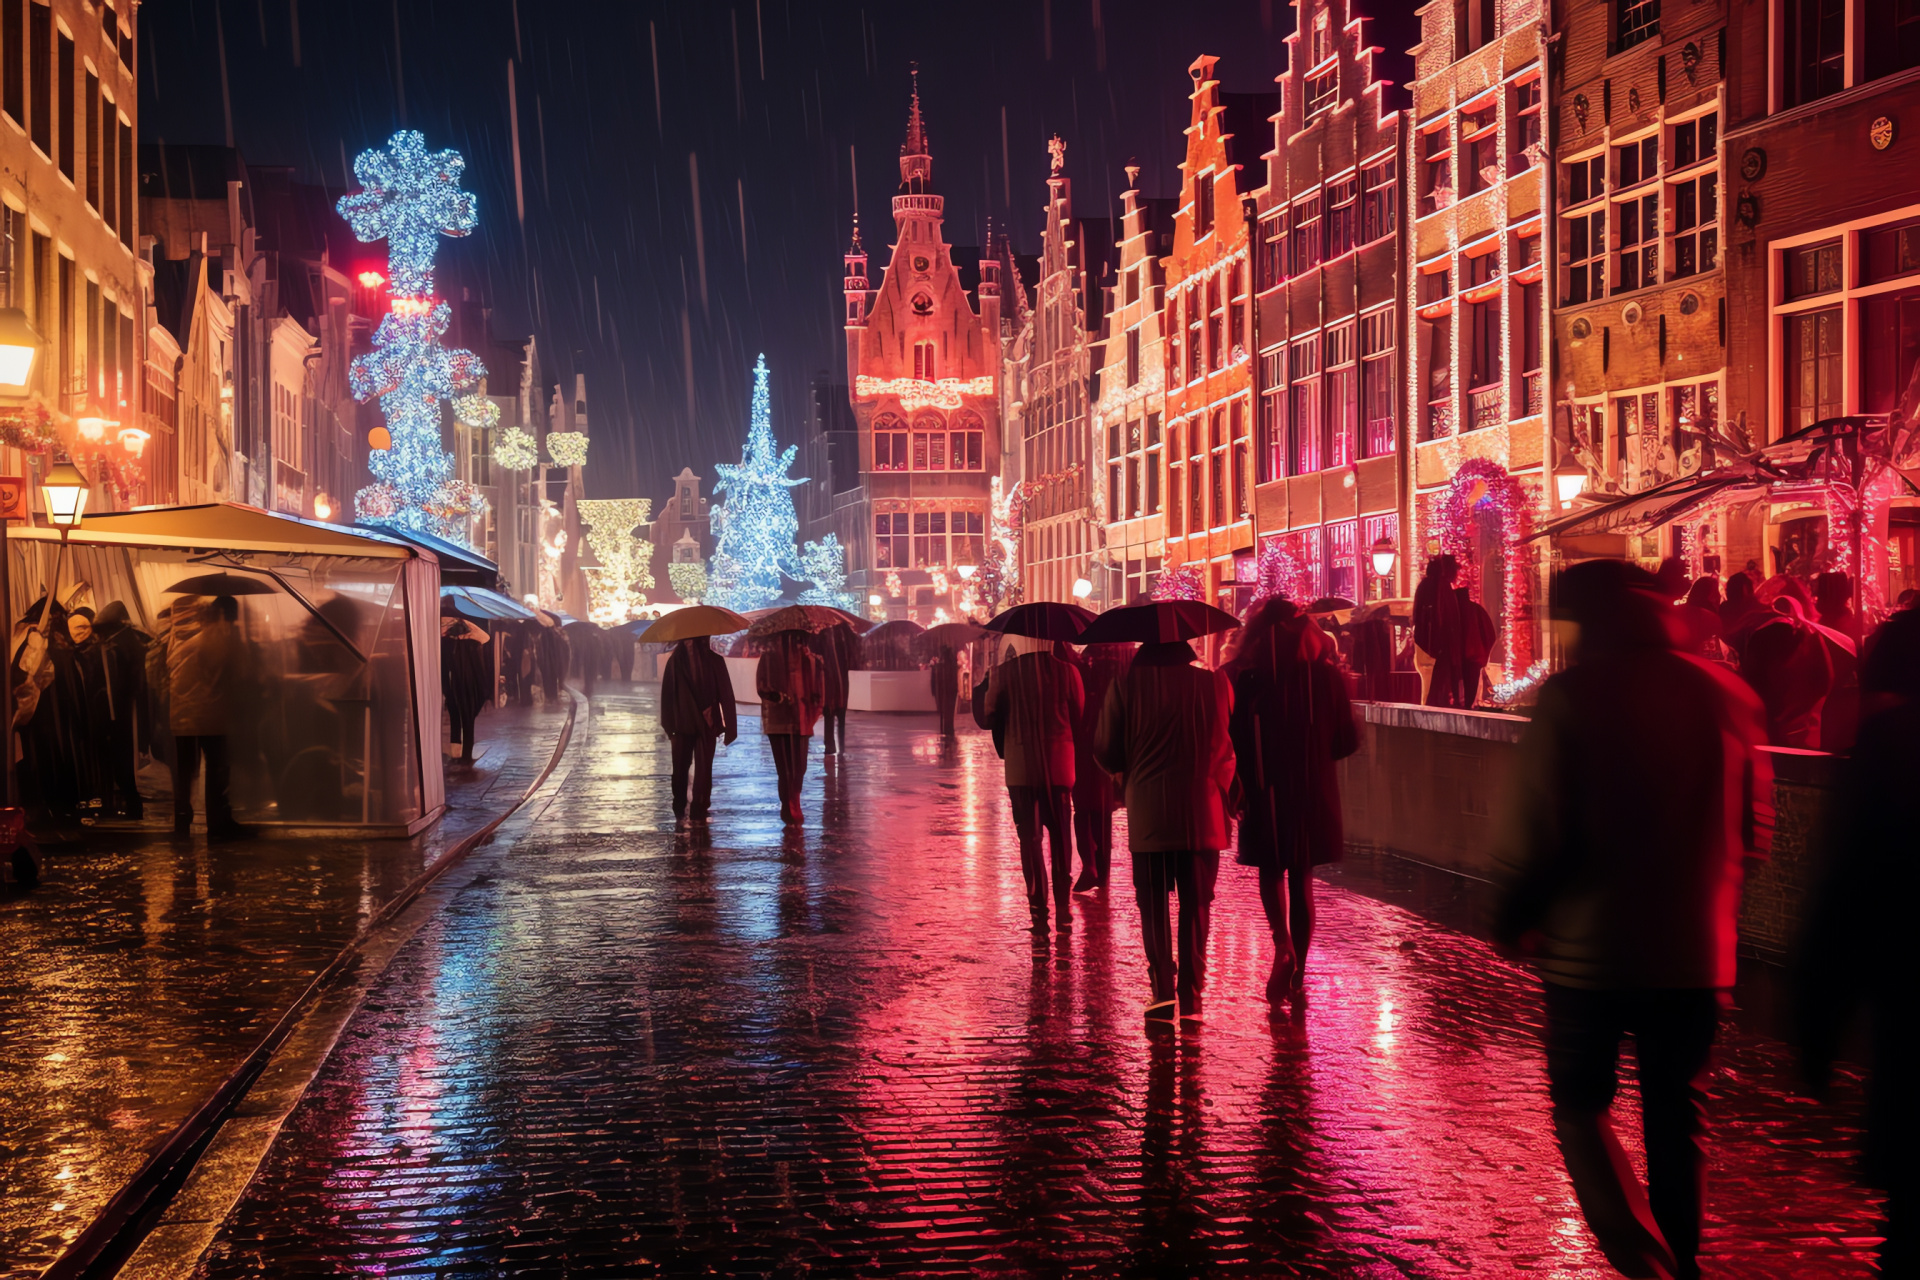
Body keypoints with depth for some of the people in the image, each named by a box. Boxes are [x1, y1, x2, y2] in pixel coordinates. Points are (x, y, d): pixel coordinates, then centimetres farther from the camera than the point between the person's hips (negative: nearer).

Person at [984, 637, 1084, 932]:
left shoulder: (1005, 672, -7)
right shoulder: (1067, 671, -7)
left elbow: (991, 717, -4)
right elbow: (1080, 717, -2)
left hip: (1020, 767, -1)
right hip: (1059, 766, 1)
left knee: (1029, 838, 7)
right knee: (1061, 838, 13)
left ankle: (1038, 911, 2)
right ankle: (1063, 911, 12)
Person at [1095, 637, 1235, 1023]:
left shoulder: (1126, 685, -5)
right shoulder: (1216, 684, -2)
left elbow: (1106, 752, 1)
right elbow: (1231, 748, 7)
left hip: (1148, 813, -1)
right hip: (1203, 813, 1)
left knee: (1153, 903, 9)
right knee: (1196, 905, 10)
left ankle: (1162, 986, -4)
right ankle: (1191, 995, 9)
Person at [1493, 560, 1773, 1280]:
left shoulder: (1571, 695, -11)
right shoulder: (1728, 694, 2)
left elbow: (1537, 829, -13)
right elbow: (1755, 832, 7)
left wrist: (1512, 917, 2)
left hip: (1590, 944, -4)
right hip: (1698, 950, 4)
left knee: (1580, 1101, 10)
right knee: (1679, 1114, 16)